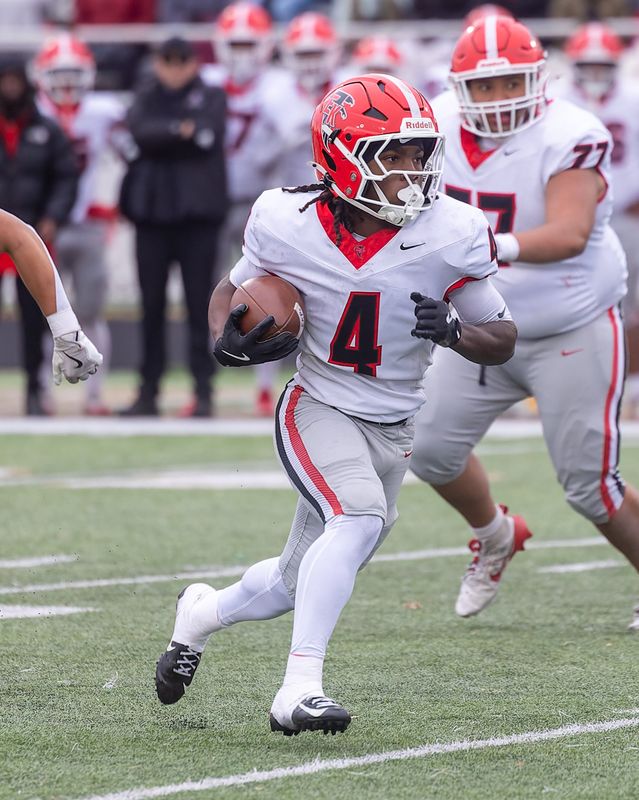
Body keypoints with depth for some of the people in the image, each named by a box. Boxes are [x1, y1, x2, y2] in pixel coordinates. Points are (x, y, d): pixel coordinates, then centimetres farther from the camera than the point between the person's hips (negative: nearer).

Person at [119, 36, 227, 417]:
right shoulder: (147, 100, 14)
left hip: (197, 213, -2)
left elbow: (208, 135, -10)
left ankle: (204, 391, -1)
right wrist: (180, 131, -15)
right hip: (152, 209, 2)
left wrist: (162, 137, -9)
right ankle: (149, 390, 8)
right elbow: (141, 130, -7)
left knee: (200, 303, -4)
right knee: (152, 304, 3)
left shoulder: (211, 97, 8)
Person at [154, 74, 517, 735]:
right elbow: (233, 290, 6)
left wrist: (453, 331, -24)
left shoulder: (450, 237, -14)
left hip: (390, 430, 3)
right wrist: (227, 343, -16)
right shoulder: (292, 227, -14)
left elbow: (502, 338, -3)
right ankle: (299, 691, -31)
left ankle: (202, 613, 43)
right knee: (360, 517, -31)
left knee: (298, 585, 12)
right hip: (316, 412, -3)